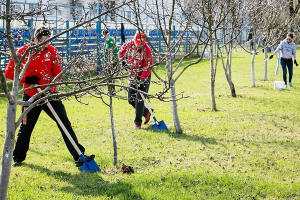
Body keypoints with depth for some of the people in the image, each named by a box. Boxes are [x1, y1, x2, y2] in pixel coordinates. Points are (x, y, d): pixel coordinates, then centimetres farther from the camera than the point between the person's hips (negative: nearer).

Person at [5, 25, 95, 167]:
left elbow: (58, 74, -2)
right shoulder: (23, 52, -7)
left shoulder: (53, 52, -2)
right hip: (31, 96, -1)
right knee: (26, 127, 7)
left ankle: (79, 157, -5)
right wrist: (26, 79, -16)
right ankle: (18, 157, 30)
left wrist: (50, 89, -16)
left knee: (65, 124, -6)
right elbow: (9, 72, -4)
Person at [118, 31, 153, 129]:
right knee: (131, 99, 7)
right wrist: (123, 60, -3)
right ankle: (146, 112, 29)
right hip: (132, 76, 6)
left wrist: (142, 80, -26)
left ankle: (138, 122, -2)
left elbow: (148, 68, -22)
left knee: (139, 99, -11)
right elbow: (121, 51, 14)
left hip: (144, 77, -6)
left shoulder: (147, 50, -22)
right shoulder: (129, 45, -8)